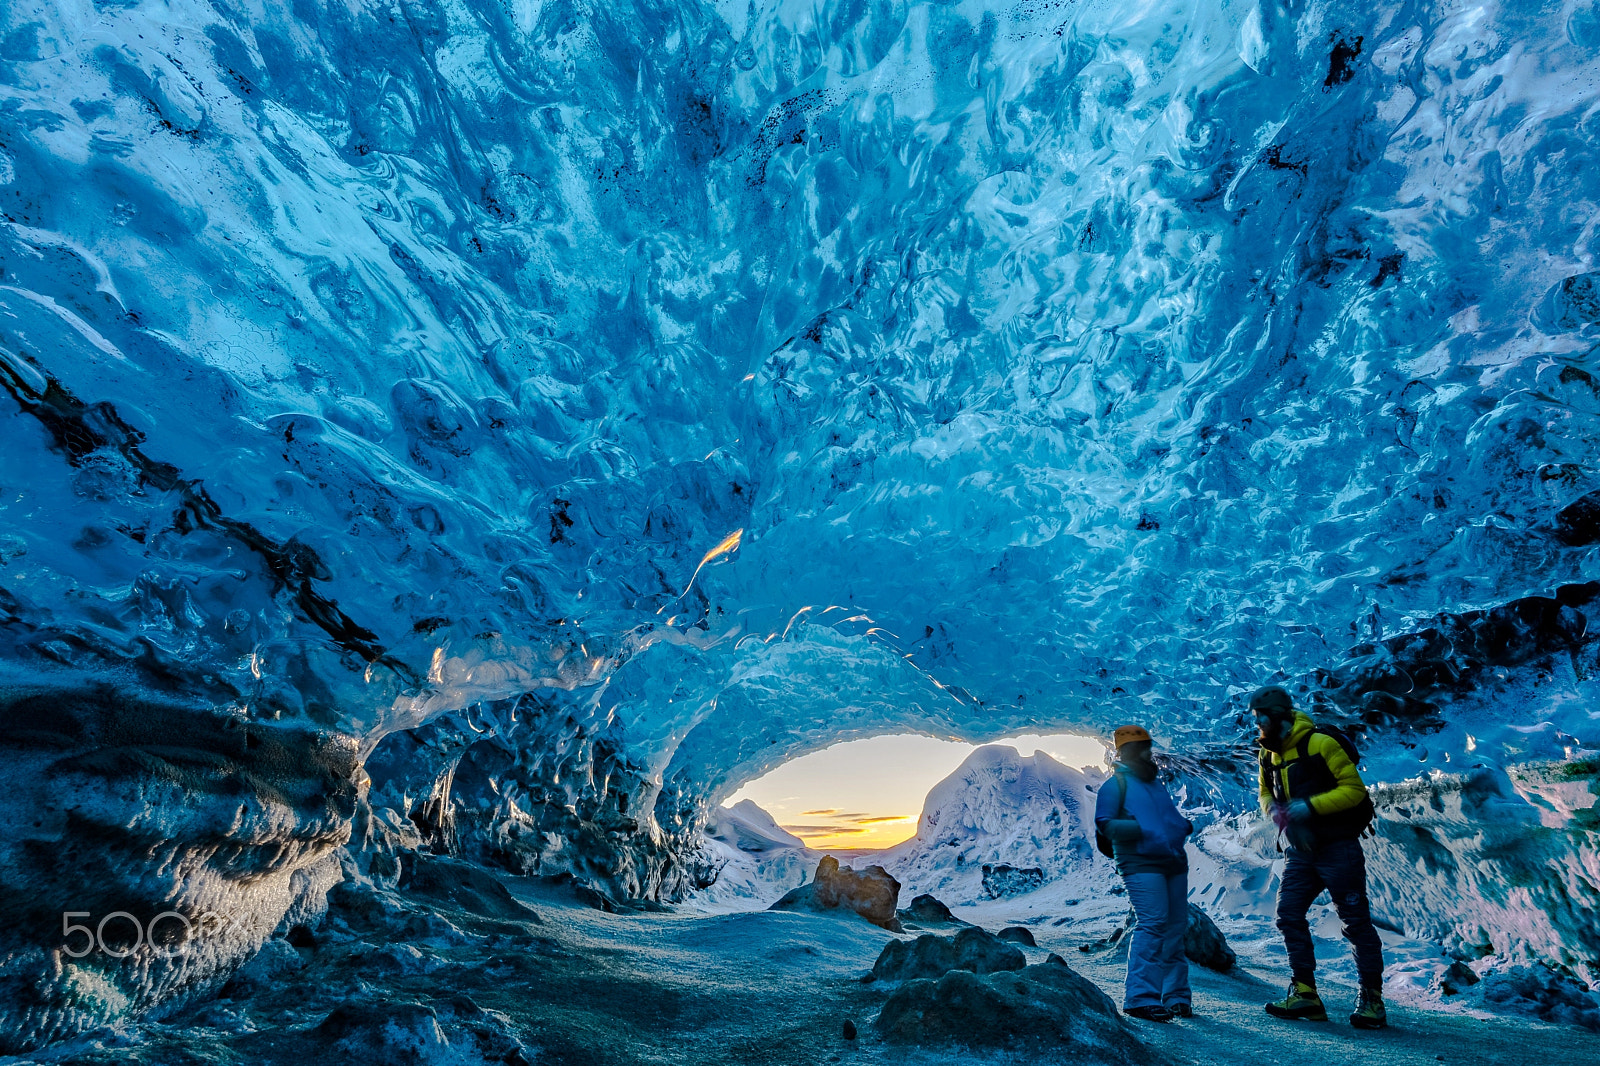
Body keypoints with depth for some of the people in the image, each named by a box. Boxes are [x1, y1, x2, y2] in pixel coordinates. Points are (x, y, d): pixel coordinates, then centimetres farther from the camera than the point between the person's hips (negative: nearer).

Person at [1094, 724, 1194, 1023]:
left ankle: (1176, 995, 18)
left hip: (1174, 863, 8)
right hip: (1141, 864, -7)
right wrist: (1141, 828, -18)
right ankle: (1140, 998, -13)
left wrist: (1185, 825, 8)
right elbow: (1104, 824, -7)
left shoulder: (1156, 784, 25)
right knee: (1152, 923, -17)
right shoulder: (1115, 784, 1)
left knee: (1176, 928, 8)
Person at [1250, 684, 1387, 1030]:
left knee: (1356, 922, 1)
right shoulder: (1269, 754, 8)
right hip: (1301, 849, 7)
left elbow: (1354, 789, -16)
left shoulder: (1320, 743, -15)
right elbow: (1266, 794, 17)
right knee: (1289, 914, 1)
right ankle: (1304, 994, 10)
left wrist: (1310, 806, -24)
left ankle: (1372, 1000, 13)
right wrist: (1274, 810, -6)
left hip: (1338, 848, -7)